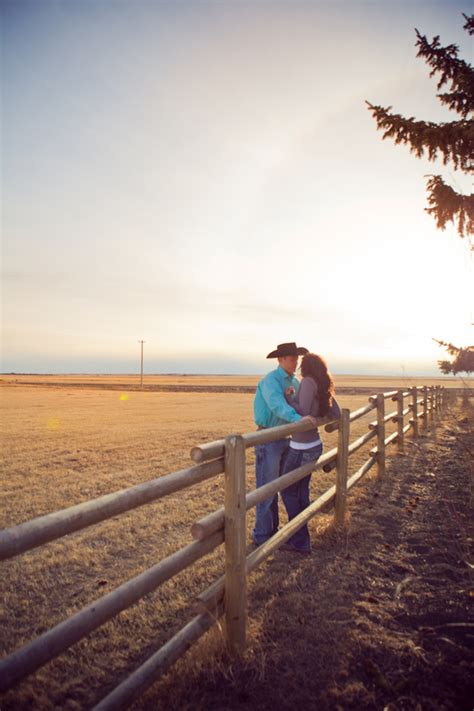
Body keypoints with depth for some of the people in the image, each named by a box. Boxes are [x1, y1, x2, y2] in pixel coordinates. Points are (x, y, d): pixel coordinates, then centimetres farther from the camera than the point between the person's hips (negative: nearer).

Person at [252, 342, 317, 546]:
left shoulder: (295, 382, 9)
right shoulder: (270, 380, -19)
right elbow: (278, 405, -36)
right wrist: (299, 419, -50)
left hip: (285, 439, 8)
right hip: (268, 440, -8)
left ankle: (272, 529, 28)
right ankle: (261, 535, 10)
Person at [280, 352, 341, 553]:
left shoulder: (308, 381, -18)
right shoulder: (324, 387, 4)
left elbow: (303, 414, -25)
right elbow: (336, 415, 8)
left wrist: (288, 398, -13)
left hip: (301, 449, -8)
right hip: (315, 445, 8)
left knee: (288, 492, 7)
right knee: (302, 492, 20)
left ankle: (301, 542, 13)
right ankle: (300, 536, 34)